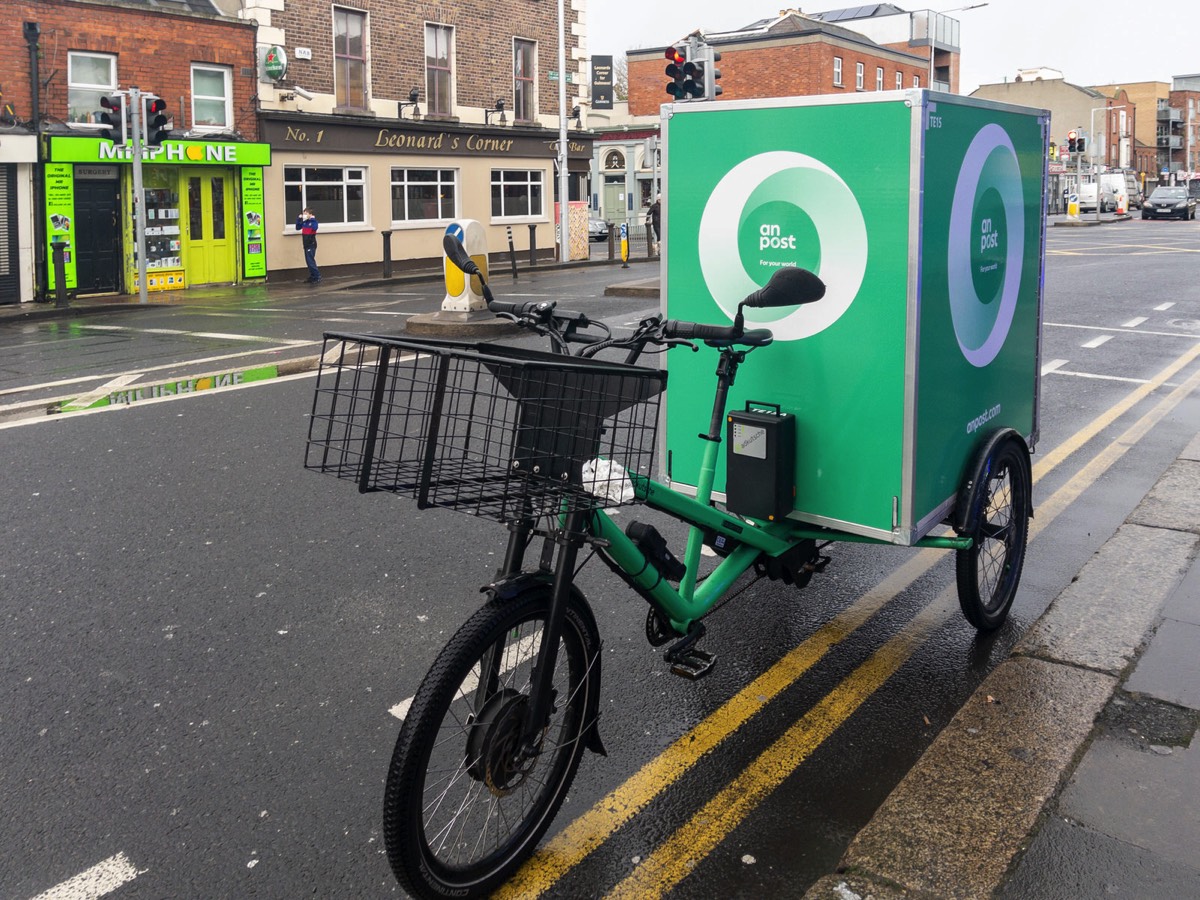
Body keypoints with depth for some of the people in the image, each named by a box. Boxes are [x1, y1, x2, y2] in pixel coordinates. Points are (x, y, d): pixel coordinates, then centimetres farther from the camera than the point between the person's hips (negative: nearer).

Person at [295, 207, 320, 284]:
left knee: (310, 261, -10)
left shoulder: (313, 221, -11)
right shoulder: (304, 222, 8)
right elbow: (297, 228, 14)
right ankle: (312, 277, 20)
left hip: (311, 245, -8)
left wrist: (312, 219, -24)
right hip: (306, 245, 8)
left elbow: (315, 228, -30)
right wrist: (299, 219, 4)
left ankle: (317, 278, -5)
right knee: (309, 261, 12)